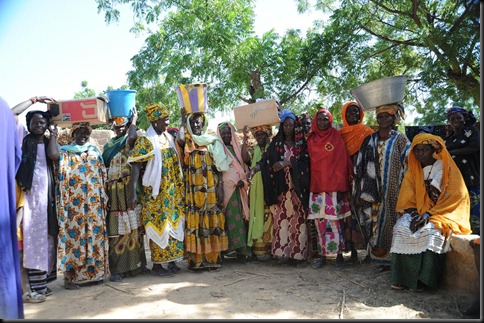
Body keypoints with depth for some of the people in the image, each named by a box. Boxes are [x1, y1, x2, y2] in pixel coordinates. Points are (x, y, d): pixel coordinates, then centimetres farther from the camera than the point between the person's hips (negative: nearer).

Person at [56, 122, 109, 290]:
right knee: (74, 232, -6)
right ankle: (71, 275, 0)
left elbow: (103, 175, 16)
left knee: (95, 232, 3)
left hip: (94, 200, 3)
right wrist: (61, 199, -12)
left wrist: (104, 197, 8)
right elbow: (60, 175, -1)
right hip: (74, 201, -3)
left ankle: (94, 271, 12)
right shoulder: (64, 151, 8)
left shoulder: (95, 150, 18)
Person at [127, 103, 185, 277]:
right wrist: (133, 193, -24)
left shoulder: (170, 138, 10)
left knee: (173, 224, 10)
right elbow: (135, 166, -16)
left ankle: (172, 261, 22)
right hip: (154, 193, -7)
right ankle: (157, 265, 12)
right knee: (158, 225, 0)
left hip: (173, 192, 7)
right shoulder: (145, 141, -10)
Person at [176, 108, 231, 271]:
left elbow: (219, 166, 5)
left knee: (212, 220, 1)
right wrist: (183, 120, -4)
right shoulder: (187, 141, 8)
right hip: (193, 189, 0)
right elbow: (179, 138, -17)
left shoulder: (212, 141, 8)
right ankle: (196, 259, 3)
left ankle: (213, 257, 8)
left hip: (210, 188, 1)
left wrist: (220, 186, -3)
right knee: (194, 221, -2)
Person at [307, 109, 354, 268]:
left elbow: (342, 163, -4)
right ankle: (322, 255, 12)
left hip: (334, 187, -3)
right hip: (317, 187, 3)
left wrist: (341, 187, -9)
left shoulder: (336, 137, 0)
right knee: (320, 222, 4)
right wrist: (311, 186, 7)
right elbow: (311, 162, 13)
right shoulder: (311, 139, 10)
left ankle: (339, 254, 11)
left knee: (335, 222, -2)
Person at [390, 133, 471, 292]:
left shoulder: (448, 169, -3)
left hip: (442, 214, -3)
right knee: (401, 227, -26)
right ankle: (402, 277, -23)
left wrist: (429, 214, -20)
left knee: (431, 231, -35)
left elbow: (455, 197, -11)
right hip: (418, 212, 4)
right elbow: (407, 198, 6)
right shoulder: (413, 170, 10)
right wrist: (413, 213, -15)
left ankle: (423, 279, -23)